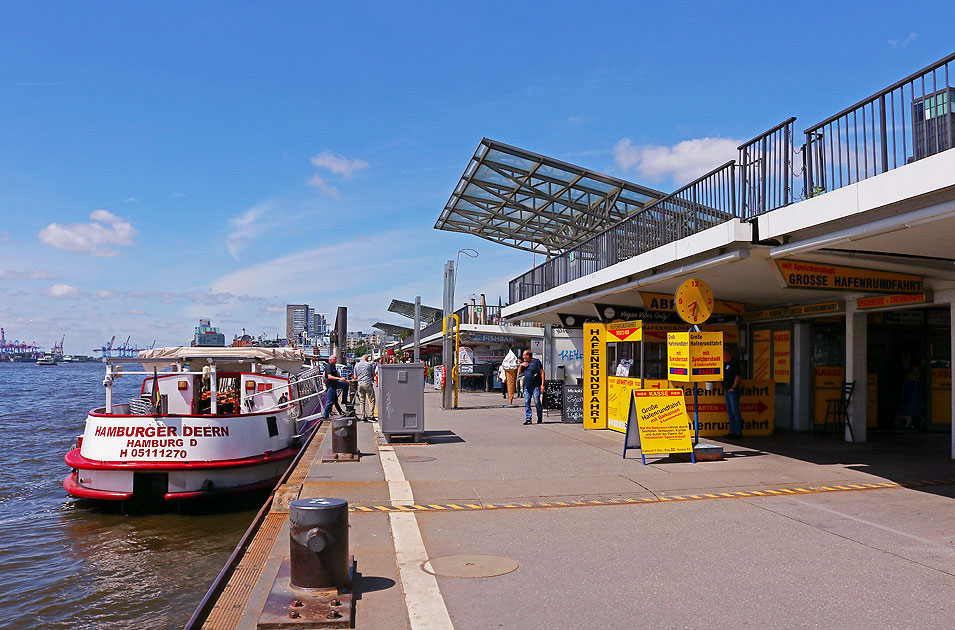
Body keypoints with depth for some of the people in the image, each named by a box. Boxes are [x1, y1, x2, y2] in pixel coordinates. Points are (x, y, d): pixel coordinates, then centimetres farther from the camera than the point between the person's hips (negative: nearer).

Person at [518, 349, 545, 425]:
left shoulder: (536, 361, -3)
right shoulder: (524, 363, 17)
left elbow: (542, 372, -5)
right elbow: (519, 372, 21)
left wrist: (542, 384, -11)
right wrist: (521, 366, 2)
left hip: (535, 387, -6)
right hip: (527, 387, 6)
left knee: (537, 403, -4)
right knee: (526, 403, 0)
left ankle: (540, 419, 10)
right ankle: (528, 419, 4)